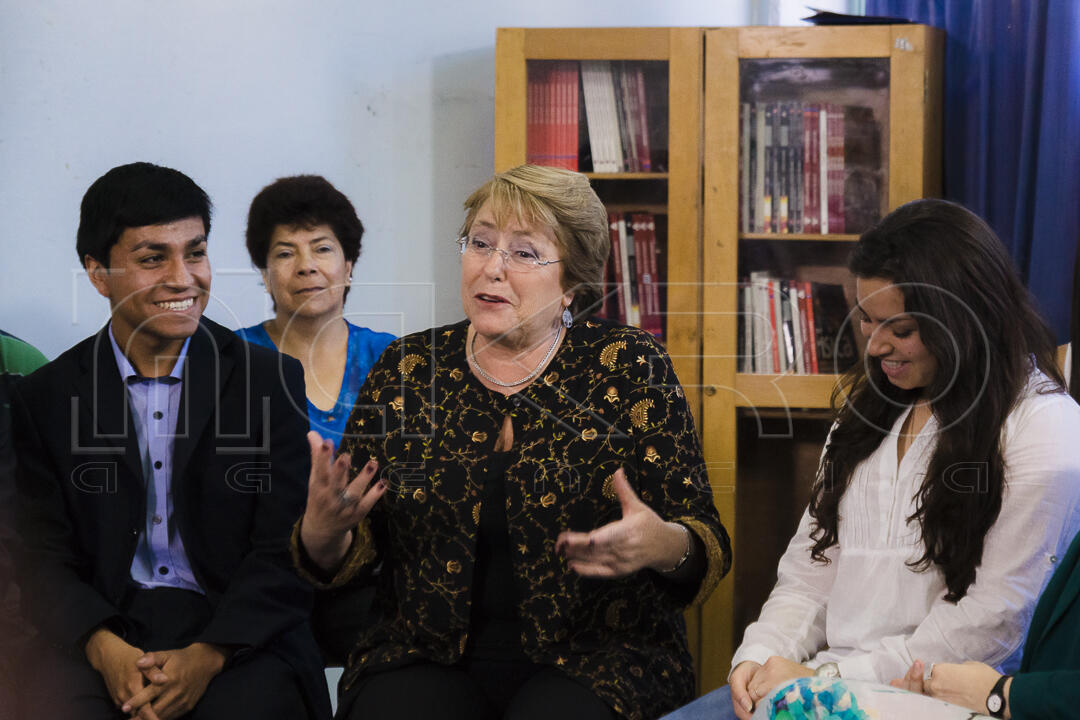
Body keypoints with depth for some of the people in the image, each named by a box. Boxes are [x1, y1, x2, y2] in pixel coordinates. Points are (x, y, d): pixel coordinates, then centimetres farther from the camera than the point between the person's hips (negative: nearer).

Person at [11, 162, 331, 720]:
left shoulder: (271, 380, 5)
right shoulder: (46, 397, 8)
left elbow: (284, 550, 0)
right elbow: (42, 555, 4)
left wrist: (209, 654, -16)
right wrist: (104, 648, -16)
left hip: (237, 632, -1)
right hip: (102, 627, 1)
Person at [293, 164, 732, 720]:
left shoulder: (631, 368, 0)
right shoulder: (406, 367, 8)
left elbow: (706, 545, -2)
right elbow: (358, 548, 8)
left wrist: (665, 547, -25)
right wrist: (323, 534, -15)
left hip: (589, 658, -2)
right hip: (428, 652, 2)